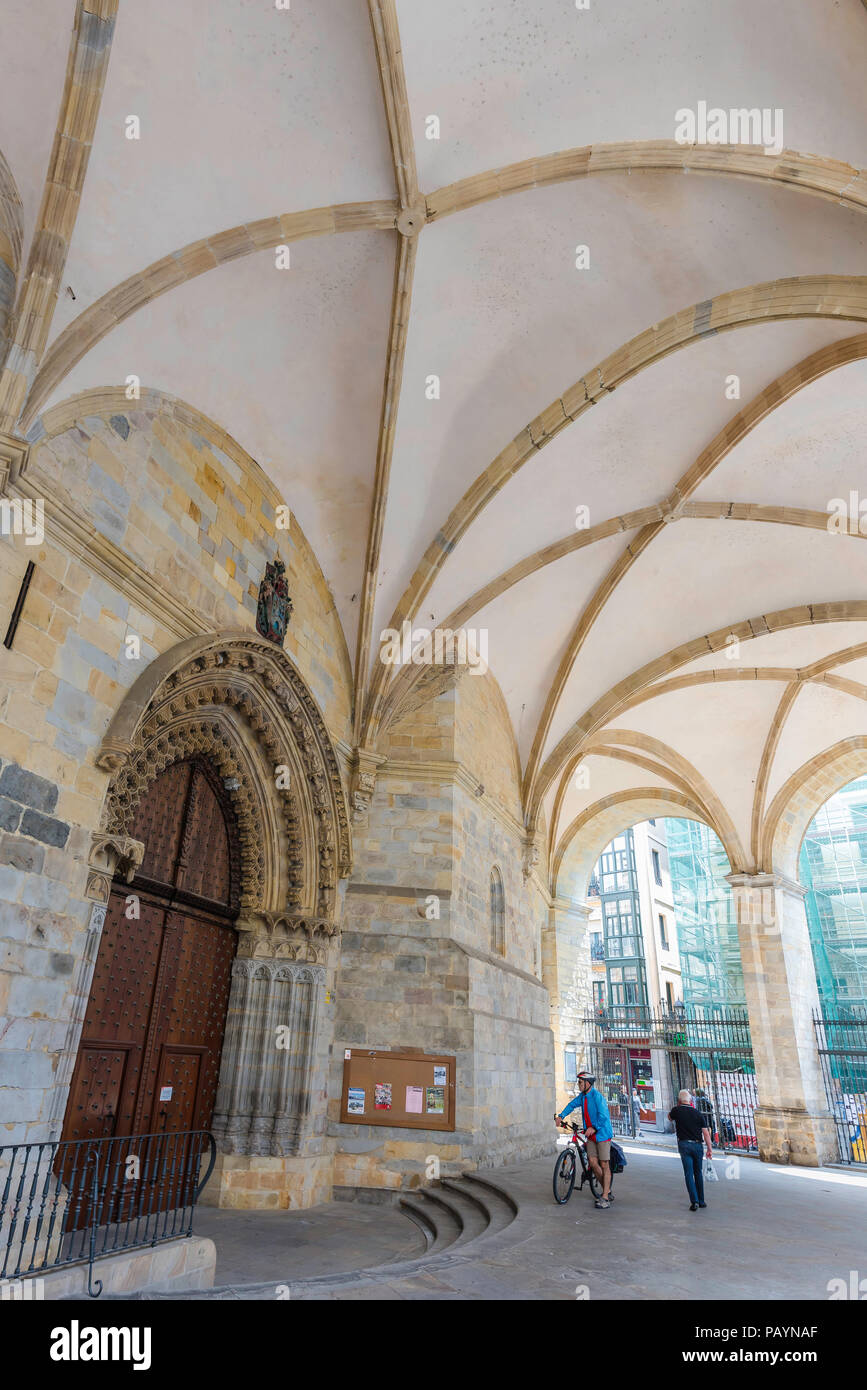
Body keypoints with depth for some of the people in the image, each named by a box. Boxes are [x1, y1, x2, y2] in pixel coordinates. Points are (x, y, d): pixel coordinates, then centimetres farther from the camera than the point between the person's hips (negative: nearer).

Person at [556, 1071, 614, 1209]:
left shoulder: (597, 1096, -19)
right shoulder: (582, 1096, 6)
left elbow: (603, 1115, -26)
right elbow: (572, 1104, 17)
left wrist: (594, 1127, -33)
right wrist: (561, 1116, 7)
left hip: (602, 1133, -7)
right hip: (591, 1135, 7)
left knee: (604, 1164, -5)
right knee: (593, 1162, 3)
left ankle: (605, 1198, 0)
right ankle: (607, 1191, 17)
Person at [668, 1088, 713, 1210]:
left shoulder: (677, 1110, -2)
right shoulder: (698, 1113, 3)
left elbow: (669, 1117, 21)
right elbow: (705, 1132, 1)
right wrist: (709, 1149, 5)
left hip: (684, 1144, -3)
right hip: (697, 1145, 3)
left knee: (689, 1174, -2)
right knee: (698, 1173, 16)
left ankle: (694, 1201, -10)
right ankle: (701, 1200, 23)